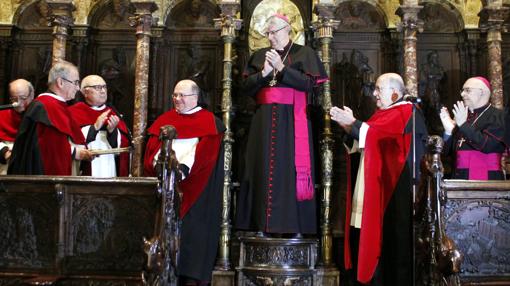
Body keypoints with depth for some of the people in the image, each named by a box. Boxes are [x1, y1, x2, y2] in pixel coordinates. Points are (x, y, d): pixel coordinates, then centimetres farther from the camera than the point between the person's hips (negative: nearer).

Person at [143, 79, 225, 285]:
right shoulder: (165, 120, 19)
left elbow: (204, 152, -8)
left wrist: (183, 168, -22)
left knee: (191, 226, -6)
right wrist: (158, 164, -12)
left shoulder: (209, 121, 5)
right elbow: (153, 145, 8)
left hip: (193, 185, -4)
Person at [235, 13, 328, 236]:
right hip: (265, 121, 4)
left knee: (290, 168, -7)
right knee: (265, 168, 0)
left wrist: (281, 68, -11)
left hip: (291, 120, -3)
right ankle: (264, 223, 3)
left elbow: (309, 84, -7)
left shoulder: (304, 53, 6)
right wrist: (264, 73, -7)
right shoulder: (259, 56, 17)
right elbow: (247, 86, 10)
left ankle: (293, 224, -2)